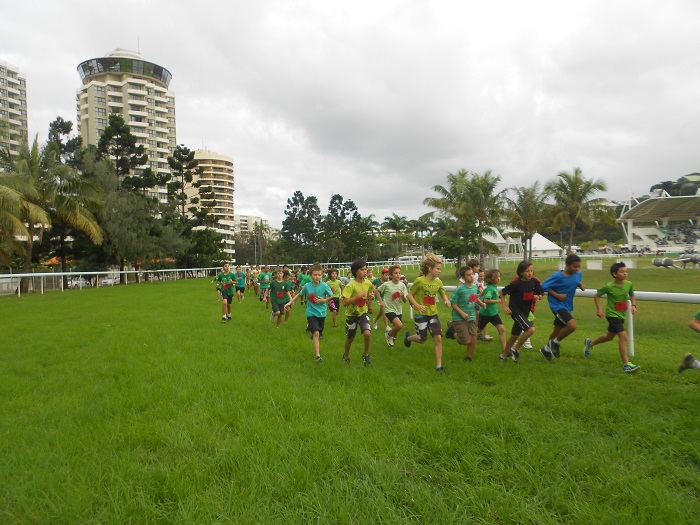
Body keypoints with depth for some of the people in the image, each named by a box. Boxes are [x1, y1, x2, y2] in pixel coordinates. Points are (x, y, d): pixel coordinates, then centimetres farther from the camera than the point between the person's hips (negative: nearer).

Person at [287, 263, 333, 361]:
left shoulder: (324, 286, -9)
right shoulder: (307, 286, -7)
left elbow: (331, 296, 5)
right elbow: (299, 294, 10)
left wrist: (323, 300, -11)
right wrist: (290, 301, 6)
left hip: (322, 313, 2)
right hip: (311, 313, -2)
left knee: (318, 334, 15)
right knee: (316, 333, -18)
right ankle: (318, 356, -21)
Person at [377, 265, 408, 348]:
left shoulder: (402, 285, -4)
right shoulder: (386, 285, -13)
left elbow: (405, 300, 0)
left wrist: (403, 296, -21)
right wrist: (381, 301, -1)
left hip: (399, 310, 5)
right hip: (389, 309, -5)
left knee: (395, 328, 15)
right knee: (399, 325, -25)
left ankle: (391, 340, 47)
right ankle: (389, 334, 5)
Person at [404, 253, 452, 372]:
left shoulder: (438, 282, 0)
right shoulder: (419, 281, -14)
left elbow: (443, 294, 14)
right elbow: (410, 295, -8)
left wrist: (446, 301, -9)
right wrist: (417, 305, -23)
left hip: (433, 314, 4)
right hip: (421, 314, -4)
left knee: (438, 338, -7)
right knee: (422, 340, 5)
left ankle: (439, 366, 1)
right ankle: (409, 337, 40)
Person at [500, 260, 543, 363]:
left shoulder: (534, 282, -5)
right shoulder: (516, 284, -20)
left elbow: (540, 295, 8)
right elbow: (502, 293, -10)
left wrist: (538, 297, -14)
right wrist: (505, 306, -14)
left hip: (525, 311, 6)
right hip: (515, 310, -6)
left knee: (515, 335, 16)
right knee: (531, 329, -24)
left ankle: (504, 354, 36)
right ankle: (515, 349, -5)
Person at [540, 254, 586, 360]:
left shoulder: (578, 274, -1)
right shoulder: (558, 276, -21)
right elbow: (544, 286, -17)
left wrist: (581, 285, -2)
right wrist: (557, 295, -21)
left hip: (567, 305, 7)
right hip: (557, 305, -7)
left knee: (558, 330, 17)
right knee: (572, 326, -24)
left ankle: (546, 349, 39)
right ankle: (555, 343, 2)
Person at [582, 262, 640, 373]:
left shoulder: (628, 284, -5)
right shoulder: (609, 287, -18)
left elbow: (632, 296, 14)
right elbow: (597, 296, -4)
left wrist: (634, 305, -4)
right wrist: (599, 309, -11)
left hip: (622, 315, 7)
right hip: (612, 314, -7)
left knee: (609, 336, 22)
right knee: (623, 336, -19)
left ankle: (589, 343, 47)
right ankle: (626, 365, -14)